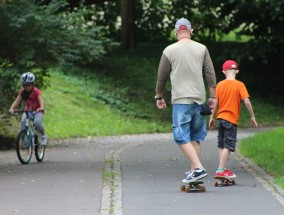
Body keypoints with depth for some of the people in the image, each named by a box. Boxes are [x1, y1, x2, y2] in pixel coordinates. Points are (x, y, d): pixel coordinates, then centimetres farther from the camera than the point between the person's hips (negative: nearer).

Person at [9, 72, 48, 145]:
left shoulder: (36, 92, -18)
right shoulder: (22, 92, -8)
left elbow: (41, 100, -32)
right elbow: (17, 101, -17)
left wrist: (41, 108, -54)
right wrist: (12, 108, -36)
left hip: (37, 112, -3)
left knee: (37, 122, -31)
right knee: (23, 121, -27)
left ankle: (43, 135, -3)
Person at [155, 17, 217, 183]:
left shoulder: (170, 51, -1)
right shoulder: (202, 49, 5)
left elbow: (162, 77, 6)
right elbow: (211, 74, 4)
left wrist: (159, 97, 19)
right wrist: (213, 97, 12)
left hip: (181, 100, -4)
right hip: (199, 99, 4)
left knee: (182, 136, -5)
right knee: (196, 136, 13)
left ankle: (198, 168, -19)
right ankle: (194, 170, 13)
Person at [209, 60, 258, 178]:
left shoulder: (220, 85, 2)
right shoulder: (239, 85, -9)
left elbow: (215, 102, 3)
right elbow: (247, 102, -14)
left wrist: (212, 118, 13)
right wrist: (252, 116, -5)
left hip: (220, 118, 5)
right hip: (232, 120, -5)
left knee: (222, 145, 14)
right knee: (228, 146, -5)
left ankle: (222, 169, 16)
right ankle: (220, 171, -11)